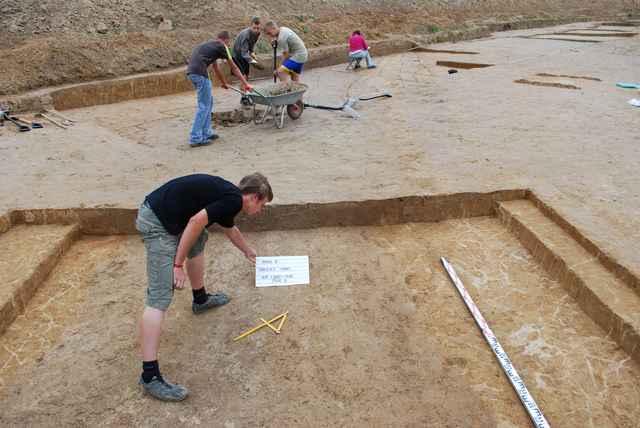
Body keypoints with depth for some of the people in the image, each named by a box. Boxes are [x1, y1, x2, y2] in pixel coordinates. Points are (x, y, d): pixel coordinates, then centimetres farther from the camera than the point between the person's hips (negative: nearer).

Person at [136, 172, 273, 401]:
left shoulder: (227, 196, 20)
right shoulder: (234, 200, -9)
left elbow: (230, 229, 39)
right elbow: (196, 222, -21)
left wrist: (249, 252, 56)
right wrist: (178, 265, -15)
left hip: (164, 214, 11)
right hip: (157, 222, -11)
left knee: (199, 240, 33)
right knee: (160, 297, -12)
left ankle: (201, 299, 49)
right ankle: (150, 375, -10)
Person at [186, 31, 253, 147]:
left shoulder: (210, 45, 30)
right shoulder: (221, 46, 6)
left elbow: (215, 67, 40)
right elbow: (234, 68, 7)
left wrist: (224, 83, 50)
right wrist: (245, 83, 12)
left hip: (191, 72, 9)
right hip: (200, 73, -9)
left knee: (208, 102, 18)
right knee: (204, 105, -4)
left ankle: (206, 133, 22)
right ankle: (195, 138, -5)